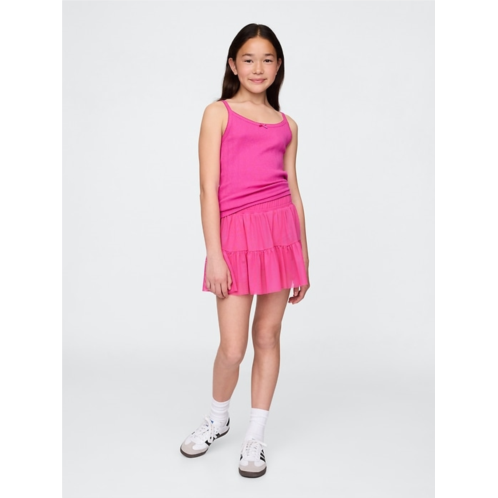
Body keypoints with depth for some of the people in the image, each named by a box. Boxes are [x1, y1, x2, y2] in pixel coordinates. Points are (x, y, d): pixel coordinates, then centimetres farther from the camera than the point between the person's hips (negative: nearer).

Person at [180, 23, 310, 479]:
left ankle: (256, 437, 23)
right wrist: (214, 255, -10)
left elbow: (293, 191, 15)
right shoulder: (218, 113, 4)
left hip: (281, 231, 3)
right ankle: (218, 419, 30)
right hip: (236, 234, -3)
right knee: (233, 347, -2)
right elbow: (208, 188, -3)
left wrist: (304, 258, 12)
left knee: (268, 335, 8)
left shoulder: (287, 125, 14)